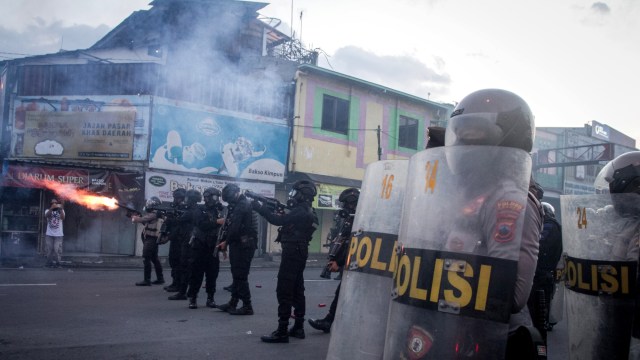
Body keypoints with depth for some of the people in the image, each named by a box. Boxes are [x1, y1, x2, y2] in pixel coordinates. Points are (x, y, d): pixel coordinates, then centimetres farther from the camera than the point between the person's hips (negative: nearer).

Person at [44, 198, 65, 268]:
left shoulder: (61, 211, 7)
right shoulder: (48, 210, 8)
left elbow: (63, 218, -13)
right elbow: (46, 216, -16)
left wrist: (60, 209, -26)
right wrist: (51, 208, -31)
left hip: (58, 234, -1)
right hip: (49, 234, 1)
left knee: (57, 249, -6)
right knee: (48, 249, 3)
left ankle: (57, 263, 0)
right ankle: (49, 262, 12)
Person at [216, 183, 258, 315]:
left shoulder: (243, 205, -15)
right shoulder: (238, 205, 17)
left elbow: (235, 227, -20)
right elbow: (230, 226, 17)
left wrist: (226, 242, -8)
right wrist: (224, 241, 8)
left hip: (244, 245, -10)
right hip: (238, 244, 10)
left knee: (241, 276, -6)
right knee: (236, 275, 14)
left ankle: (247, 306, -1)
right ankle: (233, 303, 22)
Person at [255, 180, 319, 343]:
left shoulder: (300, 212, -18)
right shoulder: (307, 212, 13)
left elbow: (279, 220, -25)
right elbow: (286, 220, 19)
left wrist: (261, 208, -18)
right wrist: (274, 209, 5)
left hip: (292, 253, -10)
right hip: (300, 253, 10)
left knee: (284, 291, -9)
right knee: (297, 289, 14)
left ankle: (282, 331, -9)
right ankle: (298, 327, 21)